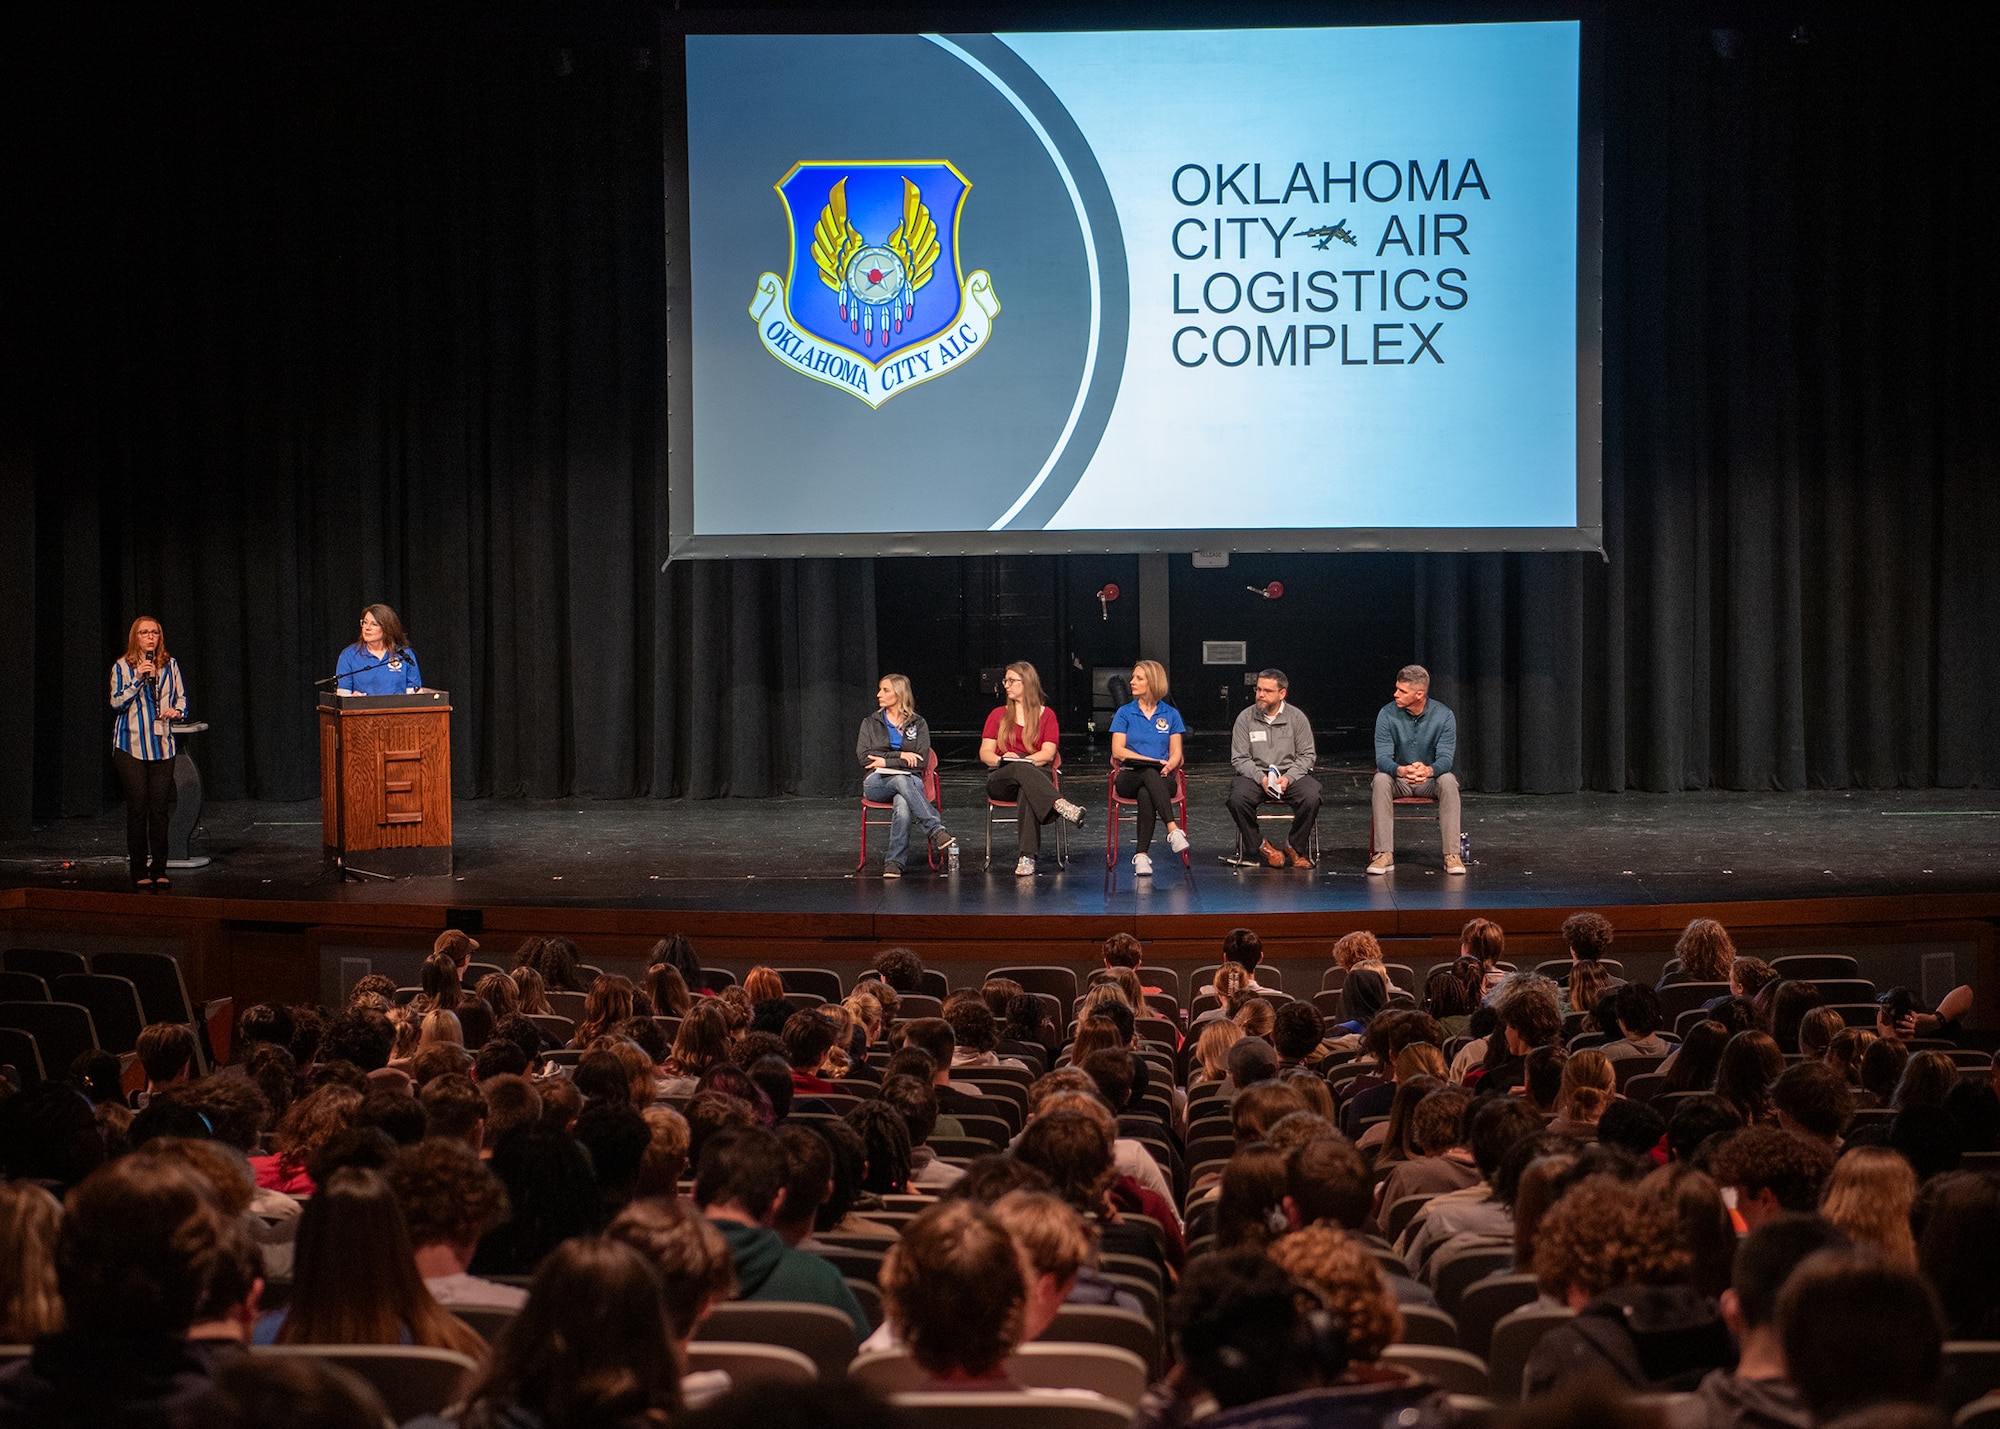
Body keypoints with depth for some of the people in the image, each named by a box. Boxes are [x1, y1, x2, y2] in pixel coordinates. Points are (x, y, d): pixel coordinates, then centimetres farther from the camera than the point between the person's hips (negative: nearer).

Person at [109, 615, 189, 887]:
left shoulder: (170, 665, 8)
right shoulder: (122, 667, 2)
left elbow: (182, 698, 14)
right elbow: (117, 702, -5)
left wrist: (176, 711, -8)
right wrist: (138, 679, -16)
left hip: (162, 745, 2)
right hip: (131, 745, -2)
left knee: (160, 808, 0)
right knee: (137, 808, -2)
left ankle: (159, 870, 8)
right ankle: (139, 871, 4)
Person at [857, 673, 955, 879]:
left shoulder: (917, 724, 14)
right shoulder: (870, 723, 17)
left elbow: (921, 761, 2)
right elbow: (863, 756, 2)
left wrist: (886, 762, -7)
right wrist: (900, 756, -7)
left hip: (910, 779, 0)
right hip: (876, 782, 0)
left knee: (903, 804, -38)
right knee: (902, 780, -38)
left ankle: (894, 861, -41)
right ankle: (936, 831, -50)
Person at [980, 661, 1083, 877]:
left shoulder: (1046, 715, 13)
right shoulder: (998, 715, 18)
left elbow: (1048, 754, 0)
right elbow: (985, 753, 8)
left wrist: (1022, 759, -16)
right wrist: (1001, 760, -15)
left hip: (1037, 773, -1)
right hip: (1000, 780, 1)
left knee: (1027, 789, -40)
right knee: (1021, 770, -37)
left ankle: (1027, 857, -52)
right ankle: (1061, 805, -57)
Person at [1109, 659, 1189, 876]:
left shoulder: (1171, 715, 14)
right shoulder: (1125, 712, 11)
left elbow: (1176, 753, 10)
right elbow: (1117, 751, 1)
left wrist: (1170, 764, -15)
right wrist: (1154, 761, -10)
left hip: (1161, 777, 0)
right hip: (1129, 776, 0)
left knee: (1146, 794, -38)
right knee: (1149, 773, -38)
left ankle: (1141, 854, -45)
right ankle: (1173, 830, -51)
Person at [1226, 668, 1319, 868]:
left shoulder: (1297, 717, 3)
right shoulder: (1245, 718, 2)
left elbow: (1307, 755, 4)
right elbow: (1239, 758, 0)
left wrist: (1288, 778, -14)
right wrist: (1260, 778, -17)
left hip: (1291, 774, 0)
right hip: (1254, 774, 0)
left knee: (1311, 797, -30)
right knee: (1237, 799, -31)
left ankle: (1295, 847, -6)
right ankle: (1259, 845, -10)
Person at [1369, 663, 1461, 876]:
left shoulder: (1444, 716, -12)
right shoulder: (1388, 715, -12)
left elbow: (1445, 759, -19)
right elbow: (1382, 759, -18)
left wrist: (1429, 770, -44)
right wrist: (1402, 770, -42)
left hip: (1430, 779, 0)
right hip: (1398, 779, 0)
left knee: (1448, 781, -33)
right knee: (1381, 780, -33)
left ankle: (1452, 854, -31)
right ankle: (1384, 855, -33)